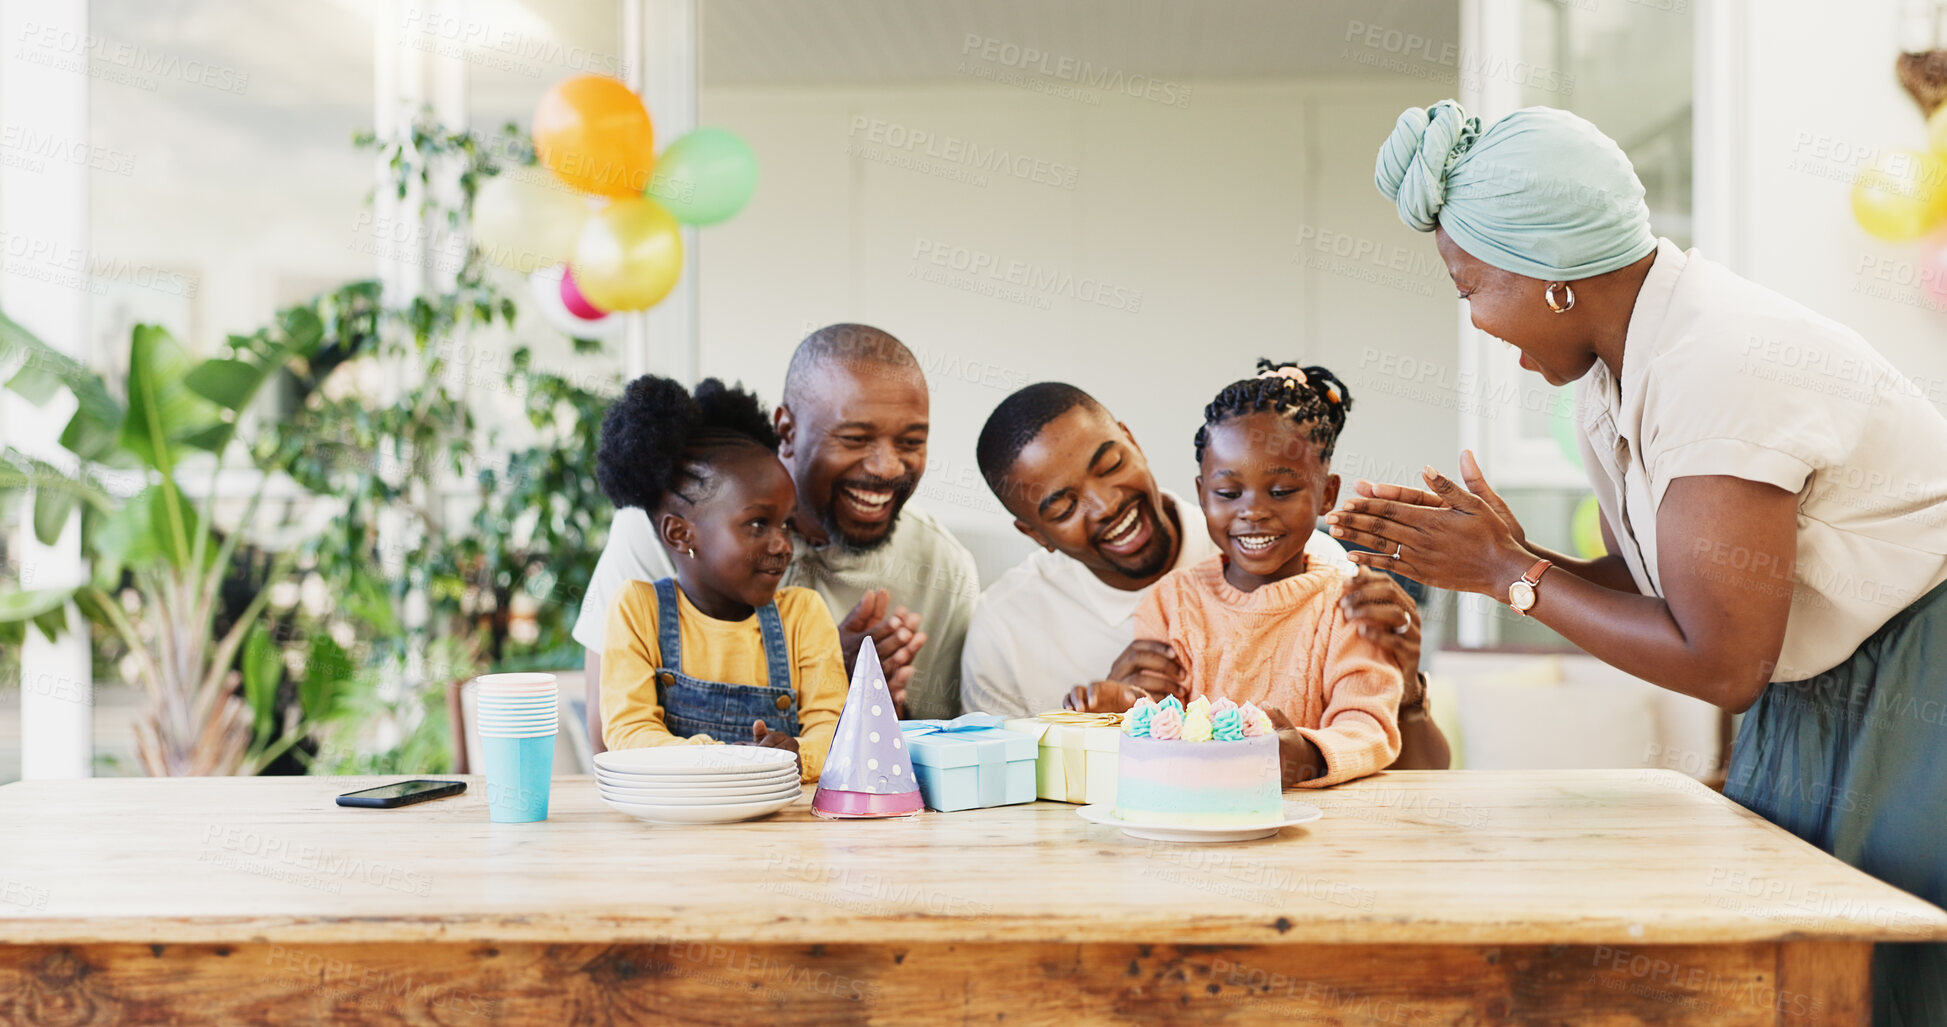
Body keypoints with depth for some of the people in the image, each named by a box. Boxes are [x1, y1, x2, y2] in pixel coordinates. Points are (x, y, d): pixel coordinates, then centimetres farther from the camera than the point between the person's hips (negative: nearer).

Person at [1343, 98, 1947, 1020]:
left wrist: (1512, 575, -17)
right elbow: (1659, 592, 6)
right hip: (1808, 702, 8)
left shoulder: (1720, 364, -26)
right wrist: (1487, 554, -5)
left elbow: (1721, 665, -25)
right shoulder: (1606, 377, 1)